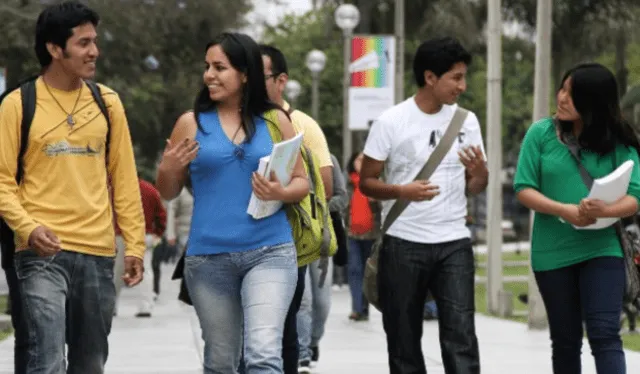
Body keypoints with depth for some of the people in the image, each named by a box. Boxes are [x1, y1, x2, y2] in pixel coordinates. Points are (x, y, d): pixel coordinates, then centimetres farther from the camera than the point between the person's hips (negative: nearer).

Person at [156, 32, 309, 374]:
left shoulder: (275, 120, 5)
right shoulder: (191, 123, 4)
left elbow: (302, 181, 9)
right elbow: (168, 192, 11)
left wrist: (281, 193, -12)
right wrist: (169, 169, -11)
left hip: (270, 252, -1)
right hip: (208, 258, 1)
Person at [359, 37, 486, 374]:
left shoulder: (466, 121, 6)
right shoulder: (391, 122, -4)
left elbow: (474, 188, 13)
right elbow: (366, 182, -1)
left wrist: (480, 173, -10)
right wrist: (401, 191, -20)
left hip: (454, 244, 2)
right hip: (403, 244, -2)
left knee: (461, 337, -8)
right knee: (404, 339, 5)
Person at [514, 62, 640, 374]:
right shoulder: (541, 134, -2)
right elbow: (523, 188, -4)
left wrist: (605, 210, -29)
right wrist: (565, 211, -20)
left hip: (602, 250, -2)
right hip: (553, 253, 2)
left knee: (605, 335, -13)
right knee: (566, 340, 12)